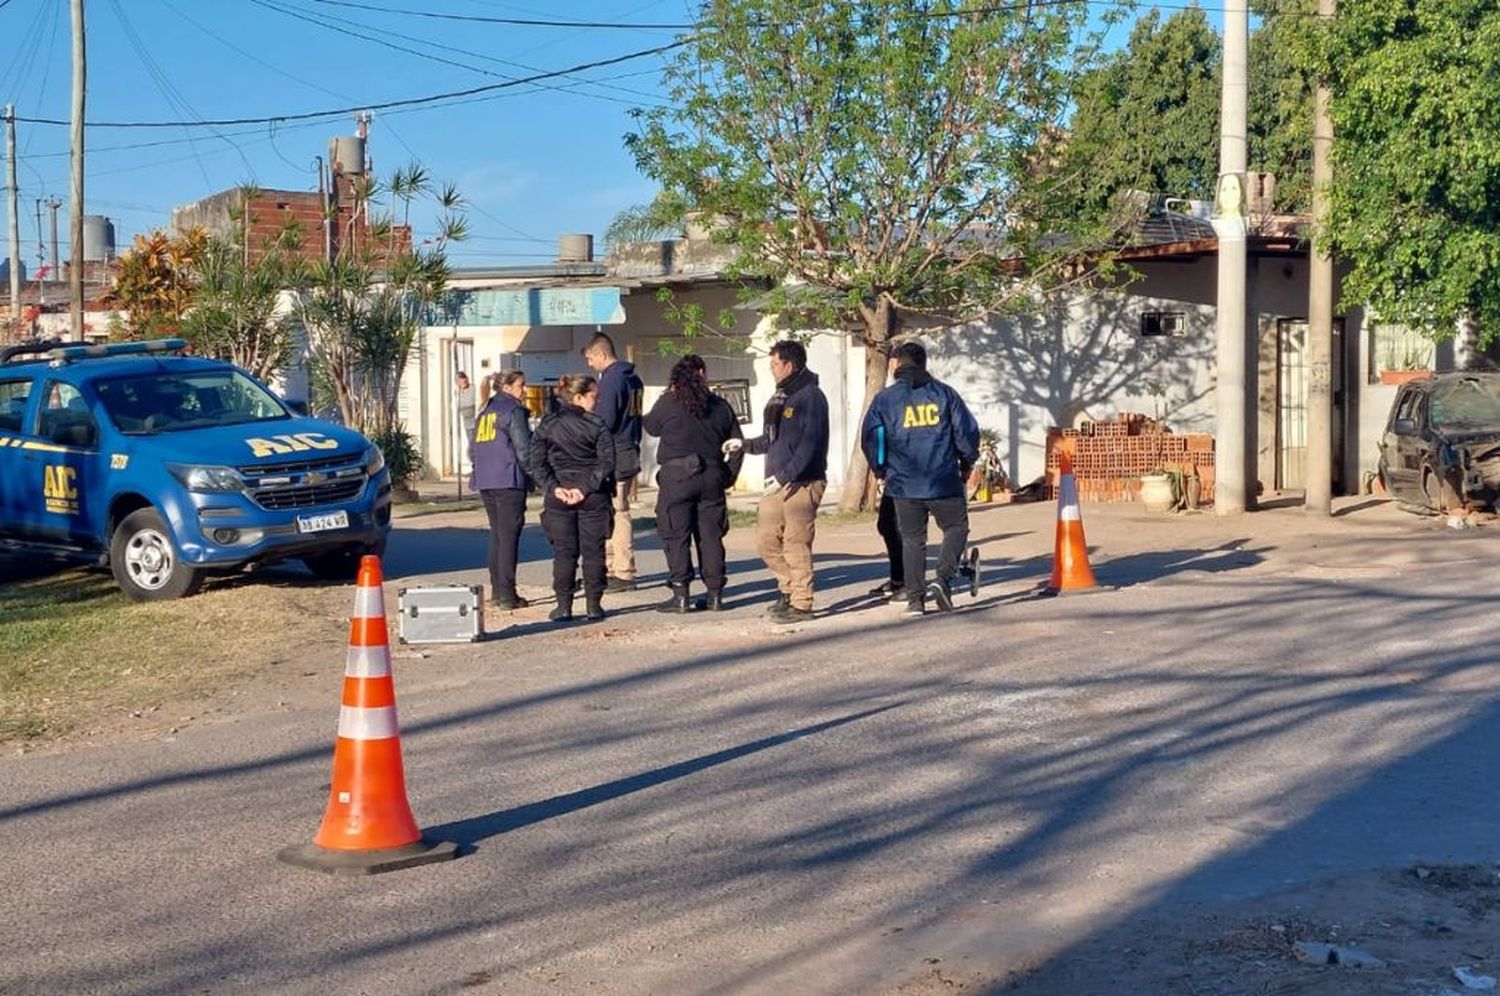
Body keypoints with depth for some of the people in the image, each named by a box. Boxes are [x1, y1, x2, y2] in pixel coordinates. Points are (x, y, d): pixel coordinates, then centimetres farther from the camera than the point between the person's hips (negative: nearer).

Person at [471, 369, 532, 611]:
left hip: (485, 482, 8)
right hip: (509, 482, -8)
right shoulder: (513, 411, -6)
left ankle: (496, 591, 15)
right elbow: (524, 449, -12)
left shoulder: (485, 411, 17)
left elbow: (473, 451, 18)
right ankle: (507, 595, -9)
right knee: (509, 536, -6)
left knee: (496, 534, 14)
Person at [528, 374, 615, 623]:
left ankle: (563, 605, 5)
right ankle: (594, 604, 8)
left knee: (563, 552, 6)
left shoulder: (546, 426, 4)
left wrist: (553, 488, -7)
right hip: (593, 498, -2)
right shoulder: (596, 425, -4)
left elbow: (537, 464, -2)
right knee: (593, 551, 6)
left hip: (559, 498, 2)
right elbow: (606, 463, -13)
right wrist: (586, 488, -12)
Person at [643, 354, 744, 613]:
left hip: (677, 475, -4)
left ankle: (680, 594, -4)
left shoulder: (668, 402, -3)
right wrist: (727, 477, 19)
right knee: (710, 535, 9)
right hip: (711, 476, 4)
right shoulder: (720, 405, 9)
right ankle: (715, 593, 11)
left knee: (676, 536, 0)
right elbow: (736, 444, 12)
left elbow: (650, 426, 13)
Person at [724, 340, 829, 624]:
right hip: (778, 484, 9)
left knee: (796, 544, -4)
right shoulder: (781, 396, 17)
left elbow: (810, 442, -19)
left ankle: (801, 603, 4)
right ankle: (790, 588, 25)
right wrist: (745, 444, 15)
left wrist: (785, 475, -22)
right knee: (766, 540, 10)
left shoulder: (810, 396, -11)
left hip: (802, 484, -9)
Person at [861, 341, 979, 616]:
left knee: (912, 539, 9)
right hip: (944, 480, 0)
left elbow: (870, 440, -1)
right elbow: (968, 431, 1)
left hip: (904, 483, 1)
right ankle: (943, 578, -5)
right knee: (956, 528, 15)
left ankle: (915, 598, 6)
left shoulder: (885, 399, 0)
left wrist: (881, 470, 15)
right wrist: (966, 463, 16)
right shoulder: (944, 393, 3)